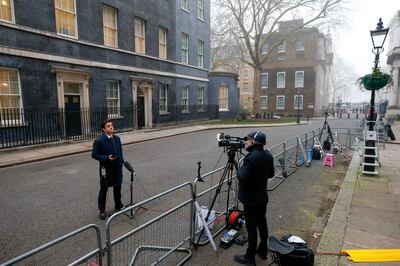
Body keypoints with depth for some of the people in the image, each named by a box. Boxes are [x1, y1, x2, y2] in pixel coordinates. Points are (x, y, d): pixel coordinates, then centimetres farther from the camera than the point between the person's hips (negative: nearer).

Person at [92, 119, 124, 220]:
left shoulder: (117, 138, 4)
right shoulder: (99, 141, -13)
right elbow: (94, 154, -11)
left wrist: (121, 162, 8)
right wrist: (106, 158, -22)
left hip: (117, 167, 5)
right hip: (106, 168, -5)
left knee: (117, 187, 18)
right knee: (104, 189, 7)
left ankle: (118, 205, 37)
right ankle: (102, 210, 23)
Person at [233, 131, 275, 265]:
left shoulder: (251, 157, -25)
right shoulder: (268, 155, 2)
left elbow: (242, 177, -26)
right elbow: (271, 174, 12)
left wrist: (239, 170, -8)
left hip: (250, 199, -8)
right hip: (262, 196, 8)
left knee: (251, 226, 3)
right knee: (262, 222, 20)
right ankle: (263, 250, 35)